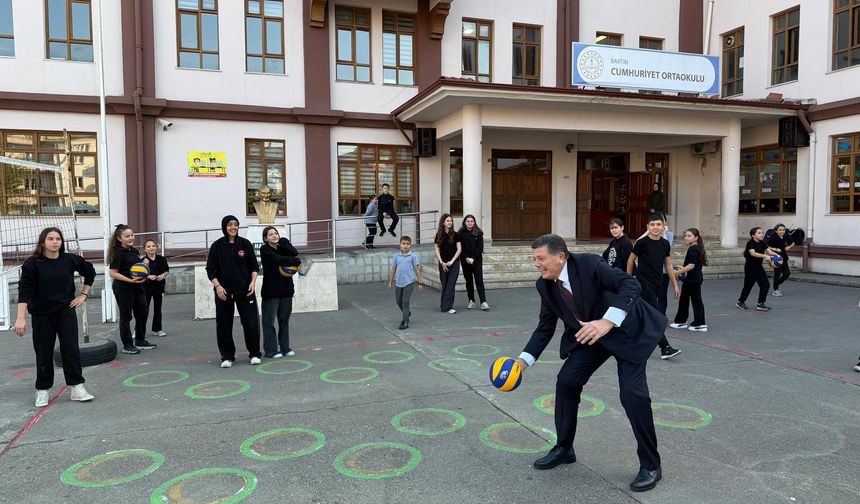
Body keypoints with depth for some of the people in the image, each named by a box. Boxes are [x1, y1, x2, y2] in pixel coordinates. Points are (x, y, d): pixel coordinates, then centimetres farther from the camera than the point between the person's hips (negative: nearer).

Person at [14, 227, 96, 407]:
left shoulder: (70, 260, -4)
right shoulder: (32, 263, -10)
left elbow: (90, 272, 13)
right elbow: (24, 290, -14)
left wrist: (84, 294, 9)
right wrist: (21, 318, -21)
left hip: (66, 312, 1)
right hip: (42, 315, -1)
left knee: (71, 349, -1)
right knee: (44, 353, 6)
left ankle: (77, 388, 5)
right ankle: (42, 391, 22)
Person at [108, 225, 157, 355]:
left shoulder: (135, 251, 10)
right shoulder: (118, 253, -13)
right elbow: (113, 273, -17)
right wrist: (131, 280, -23)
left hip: (137, 287, 8)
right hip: (123, 288, -8)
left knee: (143, 312, 12)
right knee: (126, 316, 2)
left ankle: (140, 341, 27)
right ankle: (127, 345, 12)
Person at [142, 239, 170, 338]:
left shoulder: (162, 259, -2)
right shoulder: (144, 260, -10)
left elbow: (167, 271, 9)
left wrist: (163, 275, -10)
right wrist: (149, 276, -27)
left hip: (159, 286, 3)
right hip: (146, 287, -3)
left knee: (157, 309, 13)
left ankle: (157, 329, 25)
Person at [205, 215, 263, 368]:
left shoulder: (245, 244, 3)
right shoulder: (217, 246, 0)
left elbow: (254, 266, 8)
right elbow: (210, 269, 0)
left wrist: (253, 281, -6)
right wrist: (217, 286, -12)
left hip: (245, 290, 0)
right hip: (224, 292, 0)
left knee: (251, 322, -1)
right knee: (224, 324, 4)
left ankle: (255, 354, 14)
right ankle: (227, 356, 17)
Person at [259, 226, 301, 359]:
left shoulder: (282, 247, 10)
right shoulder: (265, 250, -4)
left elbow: (294, 253, -9)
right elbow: (278, 260, -19)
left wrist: (281, 242, -13)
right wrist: (296, 261, -14)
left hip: (286, 289, 5)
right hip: (270, 290, -5)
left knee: (284, 320, 9)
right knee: (269, 321, -2)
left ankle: (285, 348, 18)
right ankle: (270, 350, 5)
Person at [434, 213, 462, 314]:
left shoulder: (455, 235, 1)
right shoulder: (439, 235, 4)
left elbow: (459, 249, -2)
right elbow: (437, 250, 3)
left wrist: (452, 261, -9)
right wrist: (442, 262, -7)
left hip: (454, 263, -1)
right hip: (443, 263, 1)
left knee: (451, 285, -7)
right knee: (444, 285, 7)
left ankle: (449, 306, -8)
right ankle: (444, 305, 17)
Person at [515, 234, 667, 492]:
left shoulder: (589, 264, -28)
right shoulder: (545, 285, -9)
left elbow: (630, 284, -36)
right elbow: (545, 327, -1)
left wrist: (607, 322, -49)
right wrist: (523, 360, -10)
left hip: (626, 330, -6)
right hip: (588, 334, 6)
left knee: (632, 393, -14)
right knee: (566, 381, -2)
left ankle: (650, 465, 5)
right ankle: (564, 448, 18)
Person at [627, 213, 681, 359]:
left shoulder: (665, 244, 8)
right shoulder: (642, 242, -9)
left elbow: (668, 265, 15)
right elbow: (631, 260, 2)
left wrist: (675, 285, 15)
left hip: (657, 284, 6)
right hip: (644, 283, -6)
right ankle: (665, 348, -8)